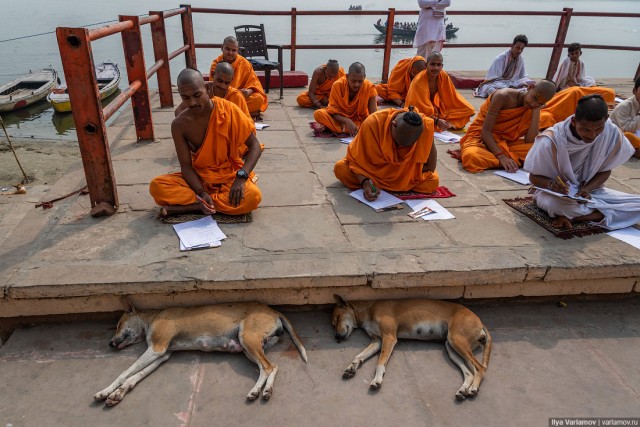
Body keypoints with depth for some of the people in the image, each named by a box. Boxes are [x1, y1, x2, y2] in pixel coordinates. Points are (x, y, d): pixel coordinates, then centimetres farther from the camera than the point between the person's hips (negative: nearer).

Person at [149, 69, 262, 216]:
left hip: (229, 176, 0)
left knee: (253, 196, -34)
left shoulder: (228, 110, -15)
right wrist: (201, 193, -27)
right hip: (199, 178, 1)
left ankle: (192, 206, -22)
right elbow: (186, 166, -8)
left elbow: (254, 146, -11)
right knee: (157, 186, -22)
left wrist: (241, 176, -26)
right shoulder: (179, 125, -9)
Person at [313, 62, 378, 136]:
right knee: (318, 114, -28)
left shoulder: (369, 88, -20)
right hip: (339, 118, -1)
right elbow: (333, 111, -20)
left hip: (360, 120, 2)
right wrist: (347, 121, -40)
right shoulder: (337, 85, -21)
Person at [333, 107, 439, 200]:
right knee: (340, 168, -24)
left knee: (433, 182, -24)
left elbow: (430, 166, -19)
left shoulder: (426, 126, -29)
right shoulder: (373, 123, -32)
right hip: (373, 168, -2)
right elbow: (357, 158, -24)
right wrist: (365, 182, -41)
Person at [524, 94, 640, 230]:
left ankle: (572, 216, -16)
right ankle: (600, 214, -12)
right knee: (557, 204, -40)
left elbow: (605, 171, 1)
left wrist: (588, 189, -19)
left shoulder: (613, 134, -13)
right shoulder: (551, 140, -23)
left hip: (590, 190, 5)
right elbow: (534, 177, -10)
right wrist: (551, 184, -33)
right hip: (557, 194, -5)